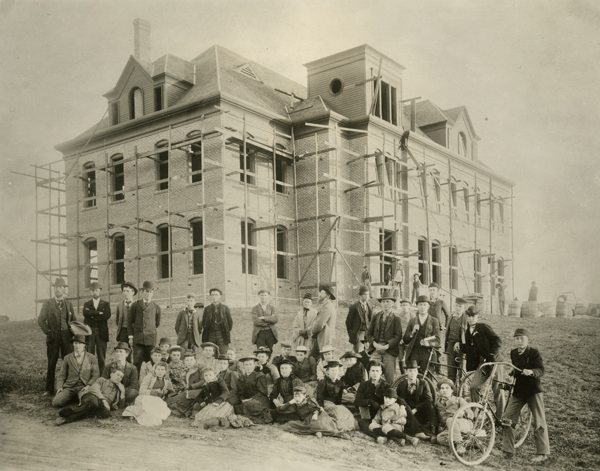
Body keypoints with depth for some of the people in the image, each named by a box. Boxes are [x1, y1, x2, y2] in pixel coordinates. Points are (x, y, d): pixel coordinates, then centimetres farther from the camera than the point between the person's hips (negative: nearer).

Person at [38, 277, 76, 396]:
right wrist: (47, 332, -5)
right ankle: (49, 389, 5)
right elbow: (41, 320, 3)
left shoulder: (69, 304, 11)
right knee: (51, 364, -1)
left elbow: (74, 320, 15)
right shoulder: (47, 304, 5)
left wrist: (72, 333, 4)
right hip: (52, 337, -1)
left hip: (66, 337, 1)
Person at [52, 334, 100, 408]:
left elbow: (96, 375, 5)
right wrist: (59, 387, -4)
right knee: (56, 402, -24)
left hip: (84, 388, -1)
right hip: (69, 388, 2)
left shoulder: (92, 358, 9)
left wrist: (89, 386, -12)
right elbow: (61, 376, 14)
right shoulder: (67, 358, 14)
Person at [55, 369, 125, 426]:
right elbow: (94, 389, 3)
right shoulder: (102, 380, 24)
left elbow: (120, 406, 26)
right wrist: (104, 400, -13)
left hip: (102, 406, 3)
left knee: (106, 413, -39)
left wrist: (122, 391, 15)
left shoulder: (117, 390, 33)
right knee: (93, 402, -44)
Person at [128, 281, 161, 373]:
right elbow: (130, 321, 11)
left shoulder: (156, 307, 8)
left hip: (151, 338, 0)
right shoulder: (135, 305, 9)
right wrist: (131, 334, 3)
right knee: (137, 362, -5)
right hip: (138, 338, 0)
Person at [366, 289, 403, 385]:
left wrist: (386, 346, -14)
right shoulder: (375, 317, 14)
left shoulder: (396, 319, 7)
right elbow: (369, 334, 10)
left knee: (390, 378, -1)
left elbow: (398, 336, -3)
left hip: (389, 350, -1)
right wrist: (375, 344, -9)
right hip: (375, 349, 2)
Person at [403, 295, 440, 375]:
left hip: (427, 354, -1)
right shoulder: (412, 321, 14)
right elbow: (405, 341, 10)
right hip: (413, 354, 1)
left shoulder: (434, 321, 9)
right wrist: (412, 332, -9)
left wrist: (429, 343, -18)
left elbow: (437, 341, 2)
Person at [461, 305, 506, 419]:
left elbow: (497, 341, -12)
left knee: (498, 389, -2)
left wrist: (492, 354, -19)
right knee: (474, 386, -8)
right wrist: (461, 346, -2)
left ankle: (500, 418, 9)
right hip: (482, 362, 6)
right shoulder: (468, 333, 12)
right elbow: (470, 349, 15)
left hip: (495, 361, -6)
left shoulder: (483, 327, -7)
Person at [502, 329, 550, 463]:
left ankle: (543, 453, 9)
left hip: (533, 391, -5)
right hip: (518, 391, 5)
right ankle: (508, 450, 9)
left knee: (539, 422, -1)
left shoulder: (534, 353, -8)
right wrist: (511, 374, 8)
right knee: (507, 419, 0)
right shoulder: (513, 353, 7)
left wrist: (531, 372, -37)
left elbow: (541, 370, -21)